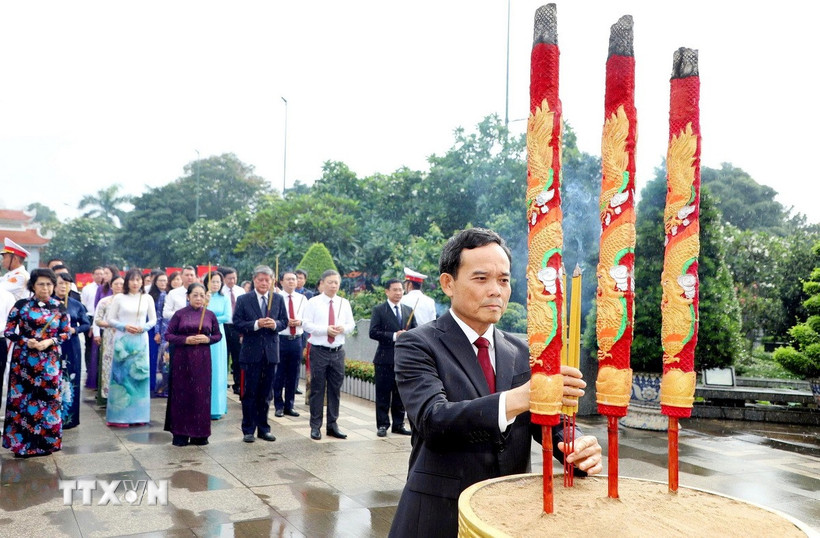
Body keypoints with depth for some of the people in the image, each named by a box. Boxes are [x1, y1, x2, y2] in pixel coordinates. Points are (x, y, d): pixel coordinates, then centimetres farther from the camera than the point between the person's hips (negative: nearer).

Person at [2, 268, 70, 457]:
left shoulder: (59, 307, 3)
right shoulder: (21, 305, -1)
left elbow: (66, 332, 6)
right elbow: (8, 331, 0)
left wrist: (49, 342, -12)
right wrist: (26, 341, -15)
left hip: (49, 361, 1)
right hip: (24, 360, -1)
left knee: (47, 398, 3)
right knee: (22, 399, 2)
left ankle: (44, 442, 14)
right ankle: (21, 442, 13)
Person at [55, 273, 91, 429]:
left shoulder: (77, 305, 7)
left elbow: (87, 324, 9)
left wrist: (74, 330, -8)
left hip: (71, 347, 2)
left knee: (70, 381, 4)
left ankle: (69, 418, 12)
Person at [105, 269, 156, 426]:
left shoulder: (147, 298, 6)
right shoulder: (119, 298, 1)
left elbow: (153, 320, 9)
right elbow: (110, 319, 3)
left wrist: (143, 327, -9)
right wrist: (124, 326, -11)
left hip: (141, 341, 2)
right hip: (122, 341, -1)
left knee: (139, 375, 2)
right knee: (121, 375, -1)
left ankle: (138, 415, 11)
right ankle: (119, 415, 4)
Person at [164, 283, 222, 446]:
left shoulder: (210, 315, 5)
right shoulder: (180, 314, 0)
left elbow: (218, 335, 12)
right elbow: (168, 335, 0)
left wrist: (208, 339, -9)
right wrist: (185, 340, -15)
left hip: (202, 359, 2)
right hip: (182, 359, -1)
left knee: (201, 394, 2)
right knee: (182, 394, 2)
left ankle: (199, 434, 12)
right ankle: (180, 433, 11)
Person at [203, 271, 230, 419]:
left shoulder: (224, 299, 7)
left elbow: (227, 317, -2)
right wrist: (205, 303, -25)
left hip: (217, 337, 2)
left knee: (217, 371, 5)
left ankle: (216, 407, 12)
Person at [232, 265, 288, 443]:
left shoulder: (278, 299, 7)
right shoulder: (243, 300, -1)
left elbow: (284, 322, 8)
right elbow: (237, 324, -6)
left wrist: (275, 324, -13)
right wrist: (256, 324, -19)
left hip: (271, 352, 3)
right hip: (251, 352, -2)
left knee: (265, 393, 11)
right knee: (249, 393, 3)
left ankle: (263, 428, 22)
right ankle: (248, 430, 12)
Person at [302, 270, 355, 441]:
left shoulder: (344, 303, 9)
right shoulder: (313, 302, -2)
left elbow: (351, 324, 10)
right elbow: (306, 324, -8)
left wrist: (343, 328, -12)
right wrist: (326, 329, -18)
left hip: (338, 351, 4)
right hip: (319, 351, -3)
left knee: (335, 389, 9)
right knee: (317, 389, 2)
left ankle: (332, 425, 19)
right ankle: (315, 426, 12)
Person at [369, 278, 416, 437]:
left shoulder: (408, 310, 13)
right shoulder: (379, 310, -2)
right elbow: (373, 332, -11)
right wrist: (394, 336, -17)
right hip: (385, 359, -4)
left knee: (401, 394, 10)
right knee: (383, 394, 1)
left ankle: (398, 424, 19)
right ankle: (382, 425, 9)